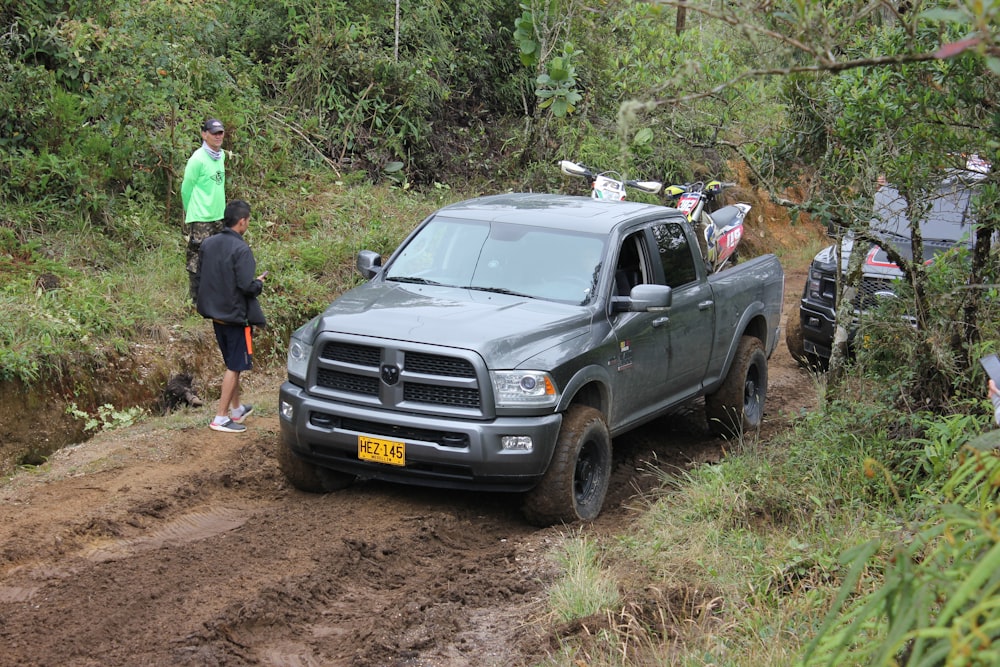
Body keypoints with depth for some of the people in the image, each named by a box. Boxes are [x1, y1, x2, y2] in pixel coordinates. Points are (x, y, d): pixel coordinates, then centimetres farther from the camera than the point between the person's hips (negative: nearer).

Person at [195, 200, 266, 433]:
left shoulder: (207, 244, 3)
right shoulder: (241, 250, -20)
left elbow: (199, 278, 9)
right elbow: (246, 286, -23)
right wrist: (259, 282, -3)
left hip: (216, 314, 8)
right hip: (236, 316, -8)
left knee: (232, 363, 21)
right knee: (234, 367, 0)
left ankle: (236, 409, 33)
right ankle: (221, 418, 0)